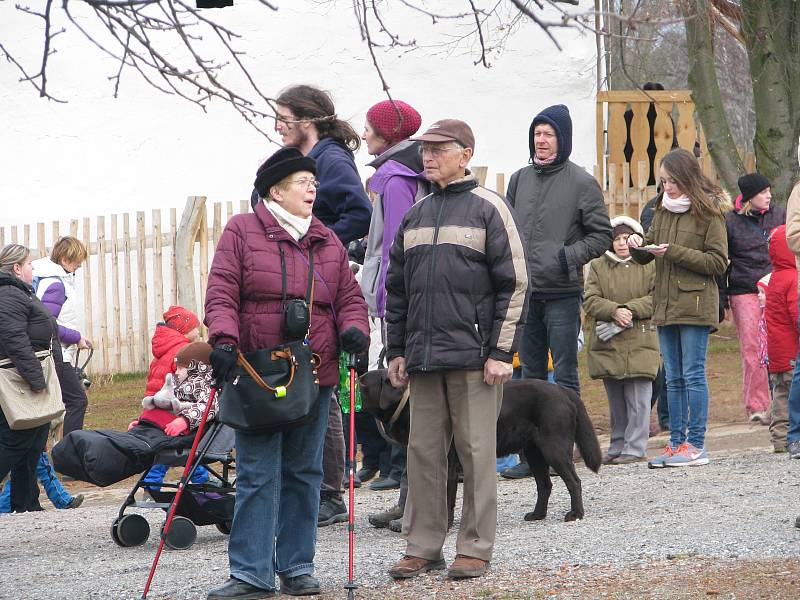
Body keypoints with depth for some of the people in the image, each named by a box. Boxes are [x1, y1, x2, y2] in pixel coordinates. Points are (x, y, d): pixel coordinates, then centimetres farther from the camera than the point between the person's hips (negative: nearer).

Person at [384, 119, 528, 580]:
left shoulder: (489, 209, -2)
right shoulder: (415, 217, 16)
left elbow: (514, 285, -5)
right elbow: (397, 288, 20)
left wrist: (501, 352, -10)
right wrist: (396, 351, 13)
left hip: (474, 356, -5)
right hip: (423, 359, 5)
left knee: (476, 451, -1)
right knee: (424, 451, 6)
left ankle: (476, 549, 4)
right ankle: (423, 546, 12)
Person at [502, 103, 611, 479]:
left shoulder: (581, 183, -3)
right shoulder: (520, 180, 12)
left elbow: (601, 236, -1)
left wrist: (568, 257, -13)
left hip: (562, 293, -5)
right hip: (525, 292, 5)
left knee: (565, 375, -3)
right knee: (531, 374, 9)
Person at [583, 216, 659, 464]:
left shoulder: (650, 265, 4)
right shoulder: (598, 266, 10)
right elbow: (590, 301, 1)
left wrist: (630, 310, -16)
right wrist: (614, 311, -15)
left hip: (640, 344, -3)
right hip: (607, 346, 3)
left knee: (638, 400, -4)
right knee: (616, 402, 9)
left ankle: (634, 448, 0)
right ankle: (617, 447, 17)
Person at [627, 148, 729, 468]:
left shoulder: (709, 212, -5)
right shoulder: (663, 212, 15)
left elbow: (718, 262, -10)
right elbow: (645, 256, 21)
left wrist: (673, 252, -15)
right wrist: (638, 245, -2)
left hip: (695, 305, -7)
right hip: (666, 306, 7)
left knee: (693, 375, -5)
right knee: (674, 378, 8)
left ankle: (696, 444, -2)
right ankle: (676, 443, 11)